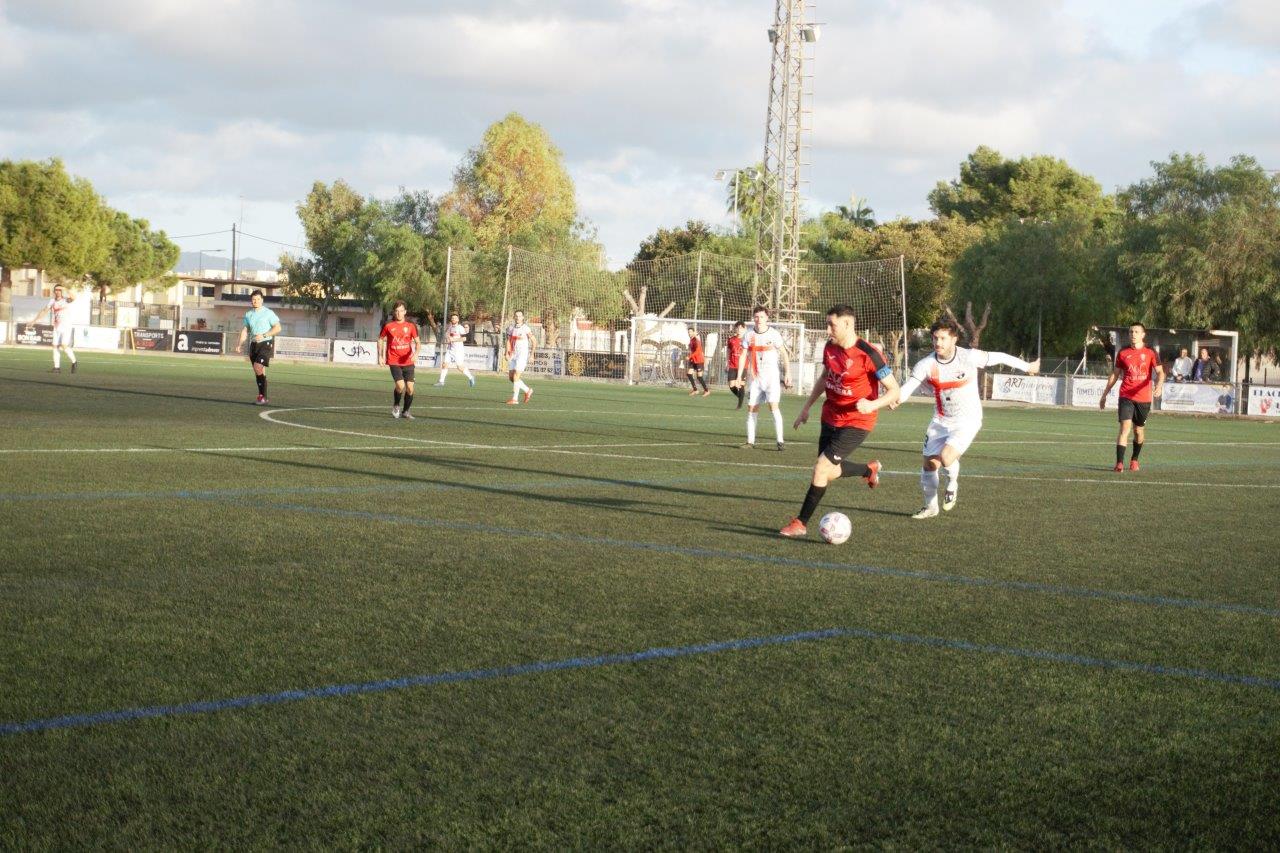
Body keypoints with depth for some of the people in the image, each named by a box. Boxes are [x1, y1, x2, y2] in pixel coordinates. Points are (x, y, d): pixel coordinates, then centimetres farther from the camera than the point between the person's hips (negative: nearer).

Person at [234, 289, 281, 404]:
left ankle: (263, 396, -16)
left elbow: (277, 328, -6)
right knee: (259, 372, 7)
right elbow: (245, 330, 15)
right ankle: (262, 397, 14)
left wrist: (264, 335, -16)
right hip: (254, 344, 6)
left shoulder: (268, 313, -4)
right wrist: (240, 343, 1)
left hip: (266, 343, -6)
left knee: (258, 368, -20)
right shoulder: (248, 314, 12)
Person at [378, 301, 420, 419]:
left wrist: (416, 353, -13)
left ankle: (405, 411, 19)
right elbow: (380, 340, 12)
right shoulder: (388, 326, 1)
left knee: (410, 388, -1)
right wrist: (380, 356, 4)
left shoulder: (411, 326, 3)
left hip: (408, 361, 2)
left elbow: (417, 342, 6)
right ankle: (396, 406, 11)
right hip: (394, 361, -2)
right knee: (400, 385, -18)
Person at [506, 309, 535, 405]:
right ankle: (527, 390, 26)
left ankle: (514, 399, -7)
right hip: (513, 354, 7)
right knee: (511, 377, 8)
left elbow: (534, 341, -4)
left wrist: (532, 354, -7)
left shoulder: (526, 328, -8)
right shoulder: (511, 328, 9)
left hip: (522, 354, -7)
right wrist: (507, 353, 2)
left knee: (516, 377, -12)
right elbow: (509, 341, 13)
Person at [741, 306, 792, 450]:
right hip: (754, 378, 3)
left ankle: (780, 440, -14)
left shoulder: (774, 334, -3)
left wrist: (787, 374, -6)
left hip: (771, 377, -3)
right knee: (751, 408, 2)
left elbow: (784, 355, 1)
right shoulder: (749, 336, 5)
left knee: (774, 406, -15)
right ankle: (750, 442, 8)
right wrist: (740, 376, -1)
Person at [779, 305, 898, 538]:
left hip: (856, 421, -7)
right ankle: (870, 469, 43)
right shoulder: (830, 347, -1)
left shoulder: (868, 354, -21)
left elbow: (894, 390, -16)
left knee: (821, 467, -14)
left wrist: (873, 404, -33)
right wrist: (807, 407, 17)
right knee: (829, 472, 15)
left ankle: (802, 523, -2)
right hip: (831, 417, 8)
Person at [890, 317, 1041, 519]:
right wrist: (896, 399, -47)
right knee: (929, 463, 5)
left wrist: (1027, 366, 10)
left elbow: (999, 357, -3)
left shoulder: (970, 357, -18)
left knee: (946, 457, -23)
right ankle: (930, 506, 28)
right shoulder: (926, 365, -13)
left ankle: (953, 483, 12)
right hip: (940, 421, 4)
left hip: (967, 421, -4)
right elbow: (908, 387, -23)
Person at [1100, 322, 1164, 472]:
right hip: (1126, 396, 0)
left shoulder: (1150, 353, 1)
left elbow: (1160, 372, -5)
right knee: (1125, 427, -15)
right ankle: (1119, 463, -19)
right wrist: (1104, 394, 15)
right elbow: (1115, 374, 15)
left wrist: (1159, 386, -26)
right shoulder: (1123, 353, 6)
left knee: (1139, 430, 11)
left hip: (1144, 398, 0)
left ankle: (1134, 460, 33)